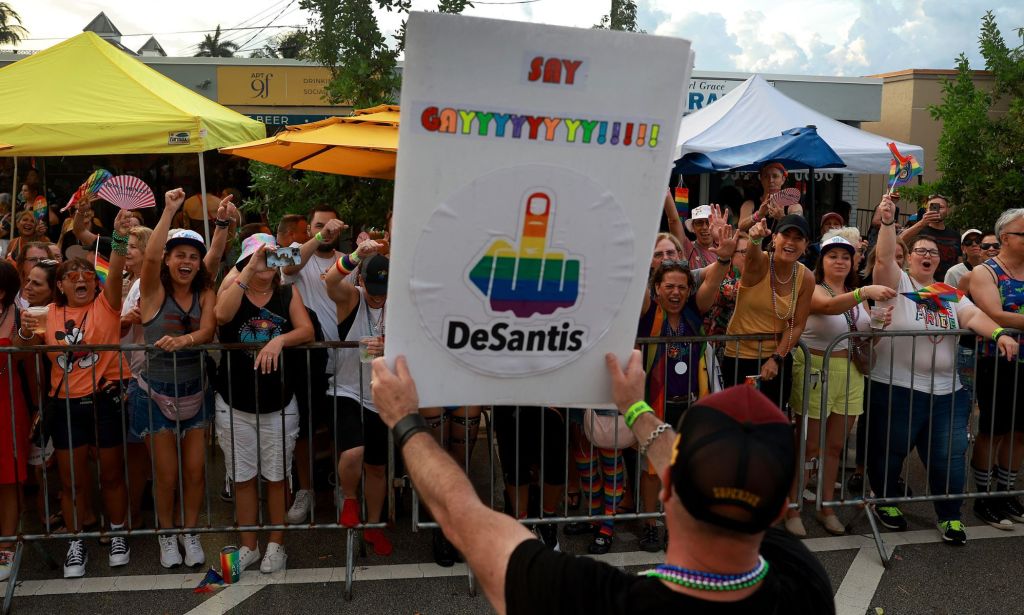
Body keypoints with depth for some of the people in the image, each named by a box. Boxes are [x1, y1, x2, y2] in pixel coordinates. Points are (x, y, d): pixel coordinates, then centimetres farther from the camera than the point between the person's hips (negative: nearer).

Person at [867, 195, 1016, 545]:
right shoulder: (897, 283, -3)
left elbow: (973, 316, -1)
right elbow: (884, 258, -21)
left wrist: (999, 333, -19)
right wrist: (888, 221, -31)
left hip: (947, 391, 5)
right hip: (897, 388, -4)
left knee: (949, 456, 7)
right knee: (889, 451, 9)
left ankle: (949, 516, 22)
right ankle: (885, 502, 30)